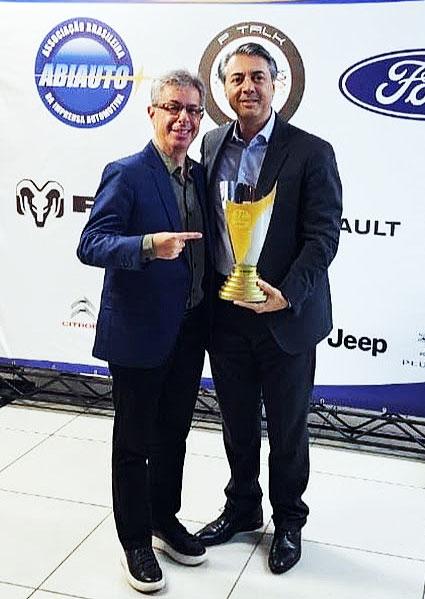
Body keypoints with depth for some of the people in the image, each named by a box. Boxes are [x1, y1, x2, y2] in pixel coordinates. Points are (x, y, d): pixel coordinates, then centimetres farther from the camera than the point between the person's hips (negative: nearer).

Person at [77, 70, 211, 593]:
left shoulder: (200, 174, 8)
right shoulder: (125, 175, -12)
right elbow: (91, 245, -21)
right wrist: (149, 245, -37)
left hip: (189, 332, 7)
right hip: (140, 334, -6)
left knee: (173, 433, 20)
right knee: (134, 442, 8)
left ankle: (165, 520, 39)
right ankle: (135, 541, 25)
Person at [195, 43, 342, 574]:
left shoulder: (311, 152, -9)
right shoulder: (213, 144, 6)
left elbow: (323, 235, -13)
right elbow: (205, 223, 10)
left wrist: (287, 294, -25)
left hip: (285, 315, -4)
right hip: (224, 313, 4)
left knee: (287, 430, 12)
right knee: (237, 423, 20)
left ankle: (288, 521, 34)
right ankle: (241, 508, 42)